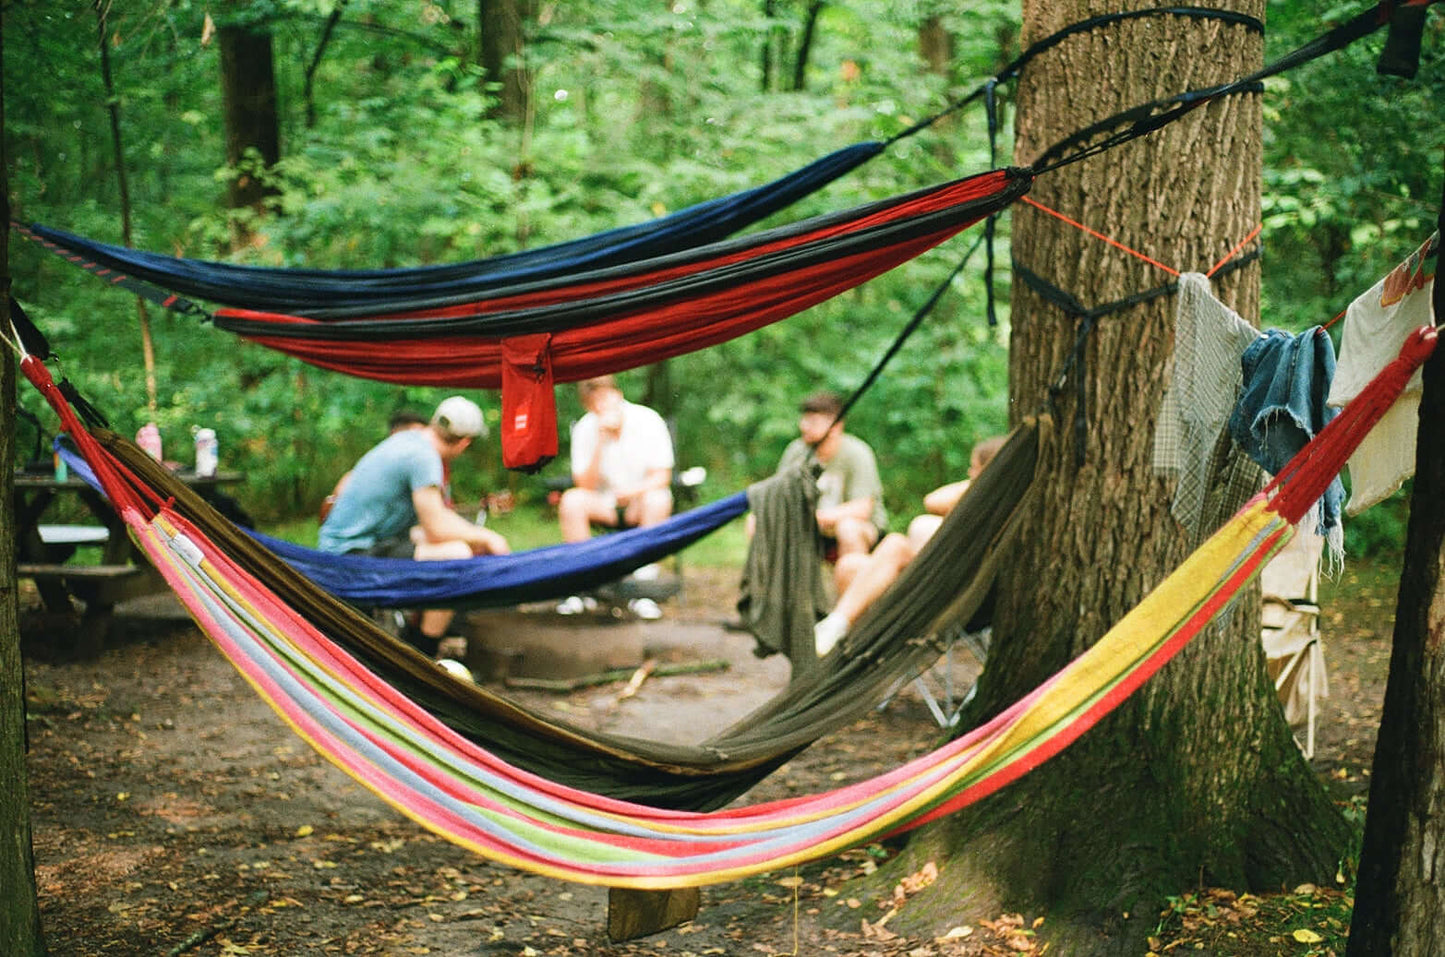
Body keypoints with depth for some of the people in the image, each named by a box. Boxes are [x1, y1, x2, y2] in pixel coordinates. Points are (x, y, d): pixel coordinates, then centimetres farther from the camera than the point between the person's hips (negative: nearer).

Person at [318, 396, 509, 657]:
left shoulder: (405, 440, 12)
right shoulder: (422, 455, -18)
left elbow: (436, 514, 22)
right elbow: (437, 529, -19)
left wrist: (480, 536, 14)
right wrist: (486, 538, -4)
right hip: (355, 555, -11)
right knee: (457, 555, -21)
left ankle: (412, 636, 24)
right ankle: (422, 660, -12)